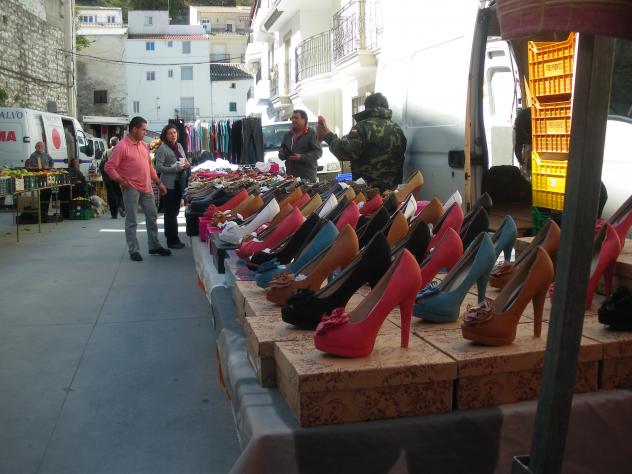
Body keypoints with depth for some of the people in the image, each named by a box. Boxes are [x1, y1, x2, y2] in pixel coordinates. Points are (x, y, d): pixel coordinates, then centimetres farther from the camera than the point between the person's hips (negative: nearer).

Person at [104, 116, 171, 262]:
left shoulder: (143, 145, 12)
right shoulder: (122, 146, -11)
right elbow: (109, 167, -12)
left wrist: (159, 183, 16)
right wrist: (122, 182, -14)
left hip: (146, 188, 8)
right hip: (131, 189, -8)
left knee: (152, 216, 14)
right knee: (132, 221, 0)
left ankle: (154, 246, 26)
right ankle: (133, 250, 8)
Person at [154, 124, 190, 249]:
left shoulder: (179, 146, 11)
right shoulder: (162, 148, -10)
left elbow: (185, 160, 22)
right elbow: (159, 167, -16)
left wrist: (186, 164, -2)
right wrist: (176, 168, -20)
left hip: (179, 183, 7)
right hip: (169, 184, -7)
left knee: (175, 211, 14)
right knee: (171, 212, -1)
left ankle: (170, 235, 25)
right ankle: (172, 241, 5)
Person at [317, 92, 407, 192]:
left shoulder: (363, 126, -10)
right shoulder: (397, 129, 9)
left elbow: (346, 151, -21)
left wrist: (328, 136, -9)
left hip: (367, 187, -6)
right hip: (392, 188, 6)